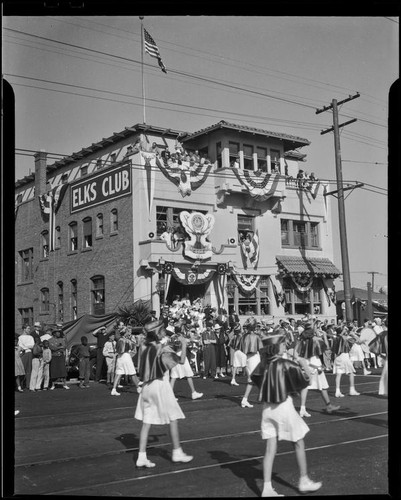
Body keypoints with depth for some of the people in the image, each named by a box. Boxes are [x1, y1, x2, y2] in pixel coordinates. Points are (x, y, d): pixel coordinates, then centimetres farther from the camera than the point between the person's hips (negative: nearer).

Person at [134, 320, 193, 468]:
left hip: (147, 386, 6)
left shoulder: (144, 347, 3)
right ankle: (177, 452, 16)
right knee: (173, 418, 9)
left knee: (146, 422, 8)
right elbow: (181, 361, -18)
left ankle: (142, 457, 7)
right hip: (161, 384, -6)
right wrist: (184, 344, -5)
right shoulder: (163, 349, -15)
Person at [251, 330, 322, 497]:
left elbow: (254, 377, 16)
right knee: (299, 444, 14)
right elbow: (303, 382, -12)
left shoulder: (263, 364, 0)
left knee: (270, 448, 6)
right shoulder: (286, 365, -16)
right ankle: (304, 481, 25)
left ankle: (267, 488, 4)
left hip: (267, 407, 5)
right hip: (284, 406, -5)